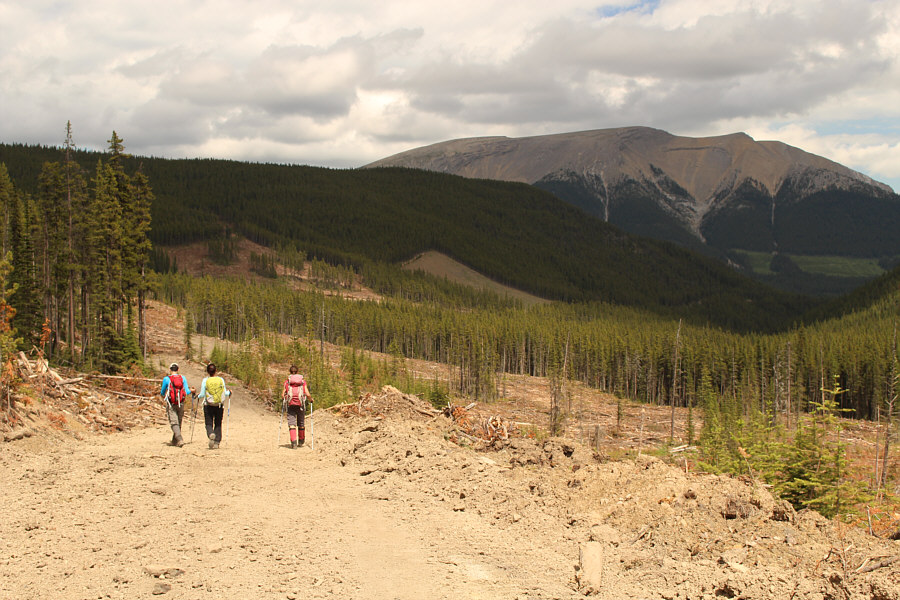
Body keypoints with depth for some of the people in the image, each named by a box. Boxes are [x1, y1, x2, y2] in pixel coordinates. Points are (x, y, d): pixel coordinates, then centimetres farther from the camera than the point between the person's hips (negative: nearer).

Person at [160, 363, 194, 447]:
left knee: (174, 423, -6)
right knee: (179, 422, 15)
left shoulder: (166, 379, -4)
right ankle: (174, 441, 24)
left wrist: (162, 395, 33)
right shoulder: (183, 378, 3)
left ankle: (180, 439, -24)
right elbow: (187, 392, 2)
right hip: (181, 404, 3)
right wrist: (191, 390, 25)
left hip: (171, 404, -3)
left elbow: (162, 393, 9)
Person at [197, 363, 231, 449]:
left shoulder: (205, 380, -6)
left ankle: (211, 434, -26)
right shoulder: (221, 380, -2)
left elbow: (202, 395, -5)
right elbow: (225, 394, -1)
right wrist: (229, 392, 21)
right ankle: (216, 442, 8)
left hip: (208, 406, -2)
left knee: (209, 424, 5)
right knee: (218, 424, 14)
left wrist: (198, 396, 17)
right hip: (220, 406, 2)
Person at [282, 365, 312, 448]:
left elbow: (283, 395, 4)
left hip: (291, 404, -1)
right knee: (301, 423, 17)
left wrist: (283, 399, 27)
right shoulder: (303, 381, 6)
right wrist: (310, 400, 17)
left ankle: (294, 442, -16)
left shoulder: (287, 381, 6)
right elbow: (307, 394, -2)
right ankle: (301, 441, 29)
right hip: (300, 404, 1)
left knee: (291, 423, -2)